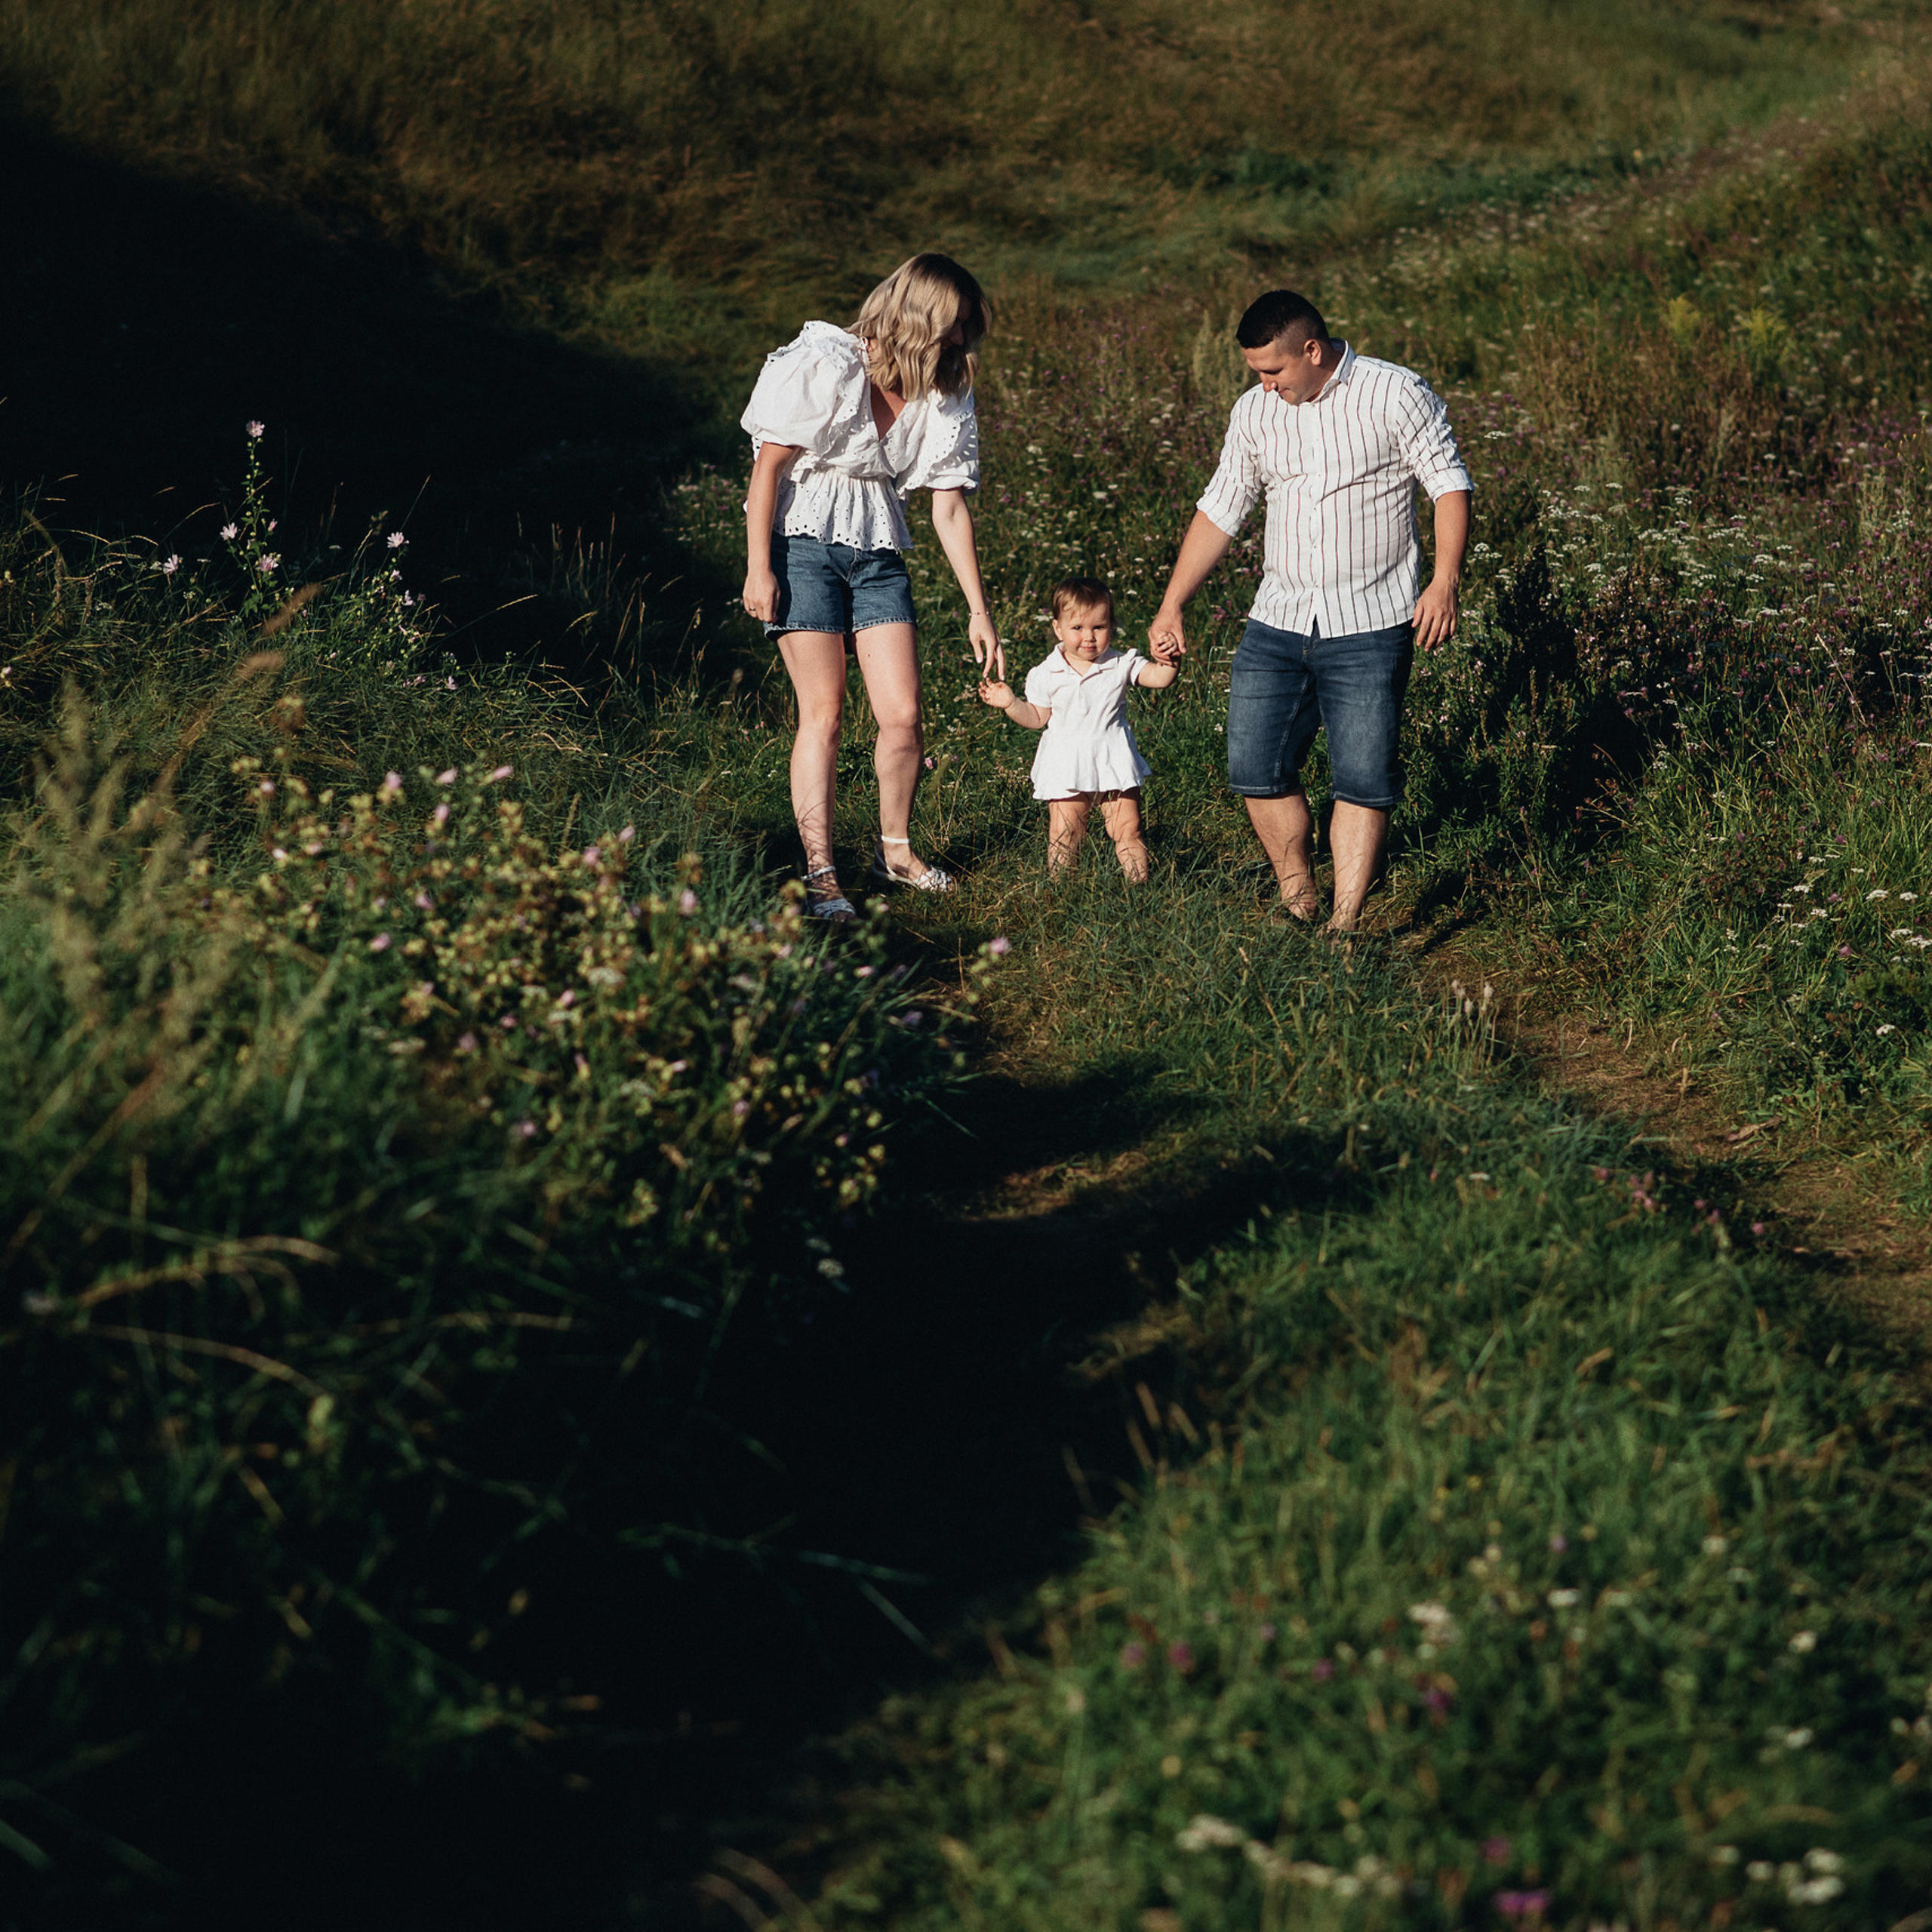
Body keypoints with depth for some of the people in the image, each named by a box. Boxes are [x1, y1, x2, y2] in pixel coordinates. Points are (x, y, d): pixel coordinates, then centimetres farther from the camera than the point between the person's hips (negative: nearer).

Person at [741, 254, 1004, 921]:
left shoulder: (945, 394, 2)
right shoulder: (823, 366, -14)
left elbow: (950, 508, 5)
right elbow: (768, 465, -9)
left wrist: (978, 610, 3)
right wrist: (758, 569, -11)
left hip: (877, 551, 5)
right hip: (803, 540, -5)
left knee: (902, 714, -2)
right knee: (824, 713, -9)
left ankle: (895, 850, 21)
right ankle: (819, 874, -4)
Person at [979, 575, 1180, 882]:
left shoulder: (1120, 665, -2)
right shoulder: (1046, 675, -2)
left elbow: (1158, 678, -10)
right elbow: (1038, 718, 6)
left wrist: (1167, 663, -31)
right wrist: (1010, 704, -8)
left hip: (1115, 764, 0)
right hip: (1067, 769, 0)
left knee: (1127, 830, 2)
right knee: (1064, 834, 0)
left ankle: (1140, 885, 11)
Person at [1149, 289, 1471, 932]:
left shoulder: (1396, 394, -4)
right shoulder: (1254, 413, 9)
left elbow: (1449, 484, -4)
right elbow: (1219, 510, 16)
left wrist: (1445, 581, -16)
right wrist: (1171, 606, 16)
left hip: (1369, 629, -5)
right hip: (1276, 624, 5)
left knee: (1363, 778, -7)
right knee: (1256, 770, 1)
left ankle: (1344, 924, -1)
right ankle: (1297, 900, 18)